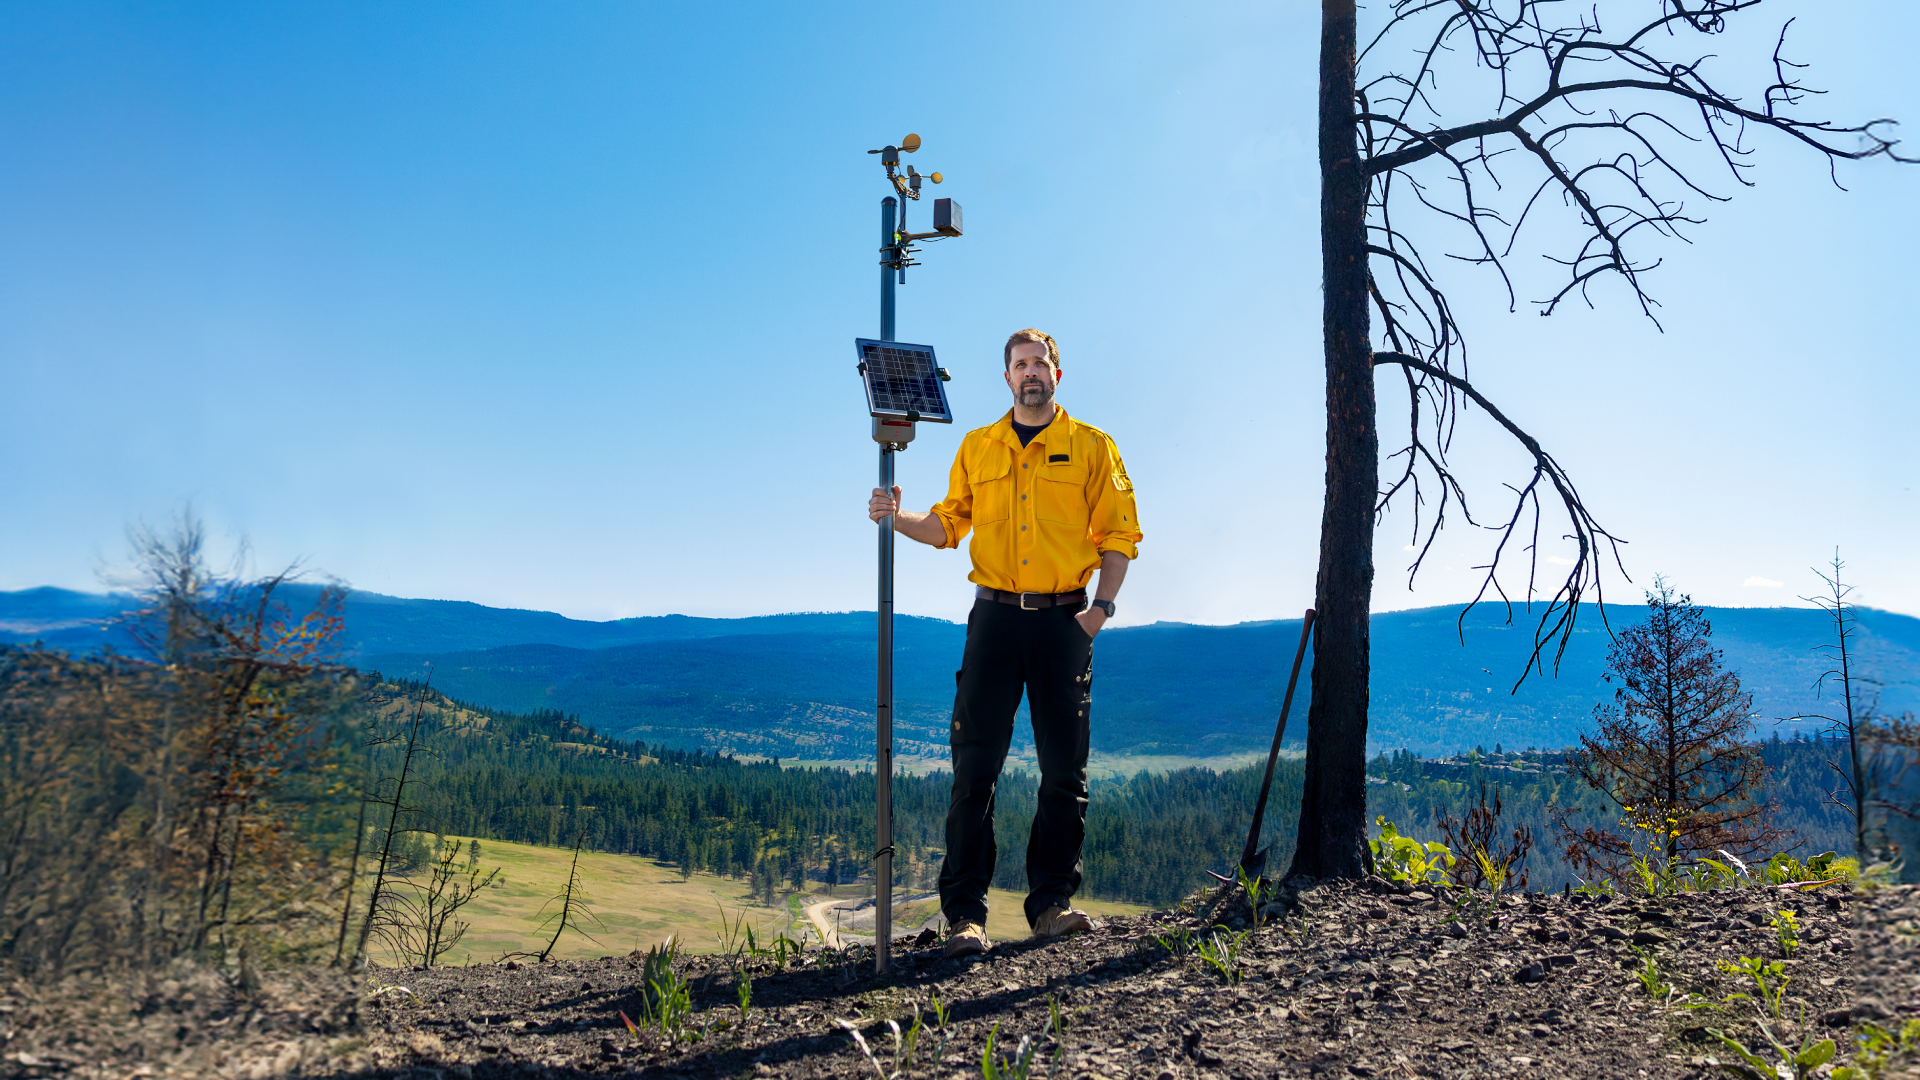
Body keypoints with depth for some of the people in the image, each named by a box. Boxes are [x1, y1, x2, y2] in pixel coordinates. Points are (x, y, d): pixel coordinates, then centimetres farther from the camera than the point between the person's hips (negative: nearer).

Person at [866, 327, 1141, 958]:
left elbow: (1118, 535, 5)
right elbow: (950, 524, 16)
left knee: (1065, 770, 3)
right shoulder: (977, 448, 13)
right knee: (975, 768, -3)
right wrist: (898, 519, -2)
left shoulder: (1092, 447, 7)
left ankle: (1051, 903, 14)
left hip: (1065, 621, -1)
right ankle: (965, 913, 2)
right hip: (995, 617, 1)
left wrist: (1101, 605, -7)